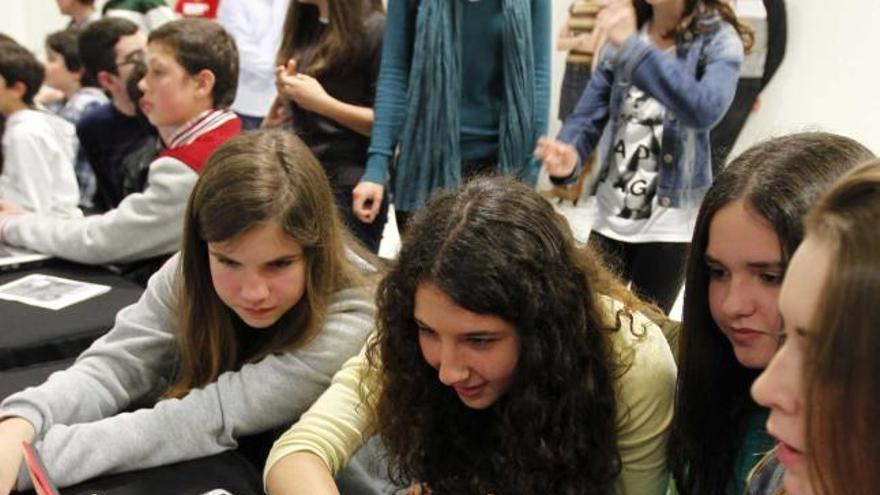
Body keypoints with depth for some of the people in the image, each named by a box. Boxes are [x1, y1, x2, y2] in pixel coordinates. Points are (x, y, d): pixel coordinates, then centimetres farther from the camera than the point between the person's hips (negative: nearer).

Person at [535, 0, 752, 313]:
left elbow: (705, 111, -31)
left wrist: (633, 46, -34)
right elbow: (588, 116, -2)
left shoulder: (718, 39, -10)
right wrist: (570, 156, -24)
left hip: (669, 224, -4)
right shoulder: (621, 30, 4)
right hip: (610, 218, 4)